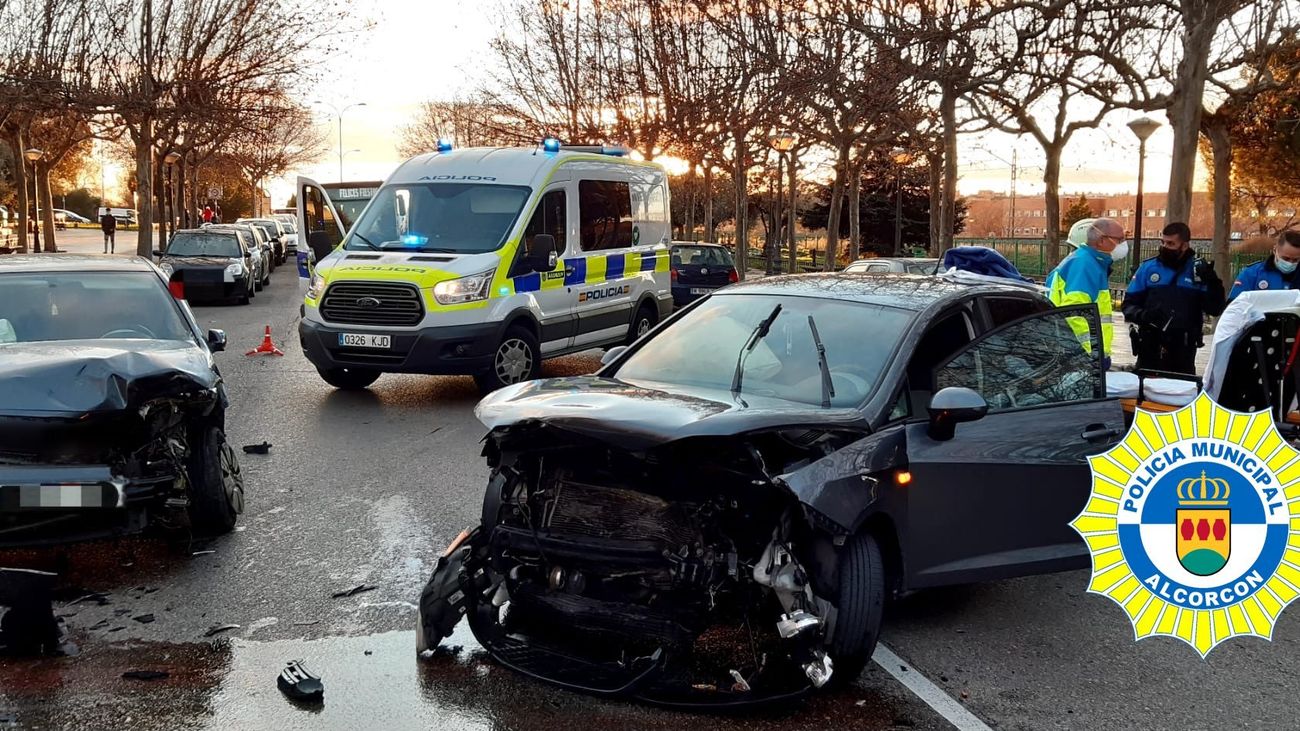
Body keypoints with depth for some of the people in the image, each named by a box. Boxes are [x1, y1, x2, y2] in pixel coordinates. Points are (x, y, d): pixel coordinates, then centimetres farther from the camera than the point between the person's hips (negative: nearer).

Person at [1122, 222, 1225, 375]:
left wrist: (1212, 282, -18)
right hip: (1150, 347, 0)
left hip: (1184, 350, 0)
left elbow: (1215, 309, -2)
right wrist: (1141, 315, -16)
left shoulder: (1199, 270, 2)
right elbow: (1129, 303, 6)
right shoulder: (1148, 267, 3)